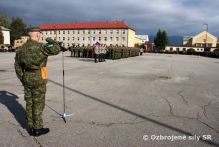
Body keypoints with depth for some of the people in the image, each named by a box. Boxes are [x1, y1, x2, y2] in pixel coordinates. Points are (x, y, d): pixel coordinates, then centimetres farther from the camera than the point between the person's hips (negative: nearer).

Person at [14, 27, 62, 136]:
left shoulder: (21, 48, 7)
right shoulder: (40, 47, -15)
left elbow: (17, 66, 11)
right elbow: (56, 49, -22)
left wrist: (22, 79, 19)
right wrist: (50, 41, -2)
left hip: (27, 78, 7)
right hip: (38, 79, -7)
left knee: (29, 103, 14)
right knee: (38, 104, 3)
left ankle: (30, 127, 24)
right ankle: (37, 129, 13)